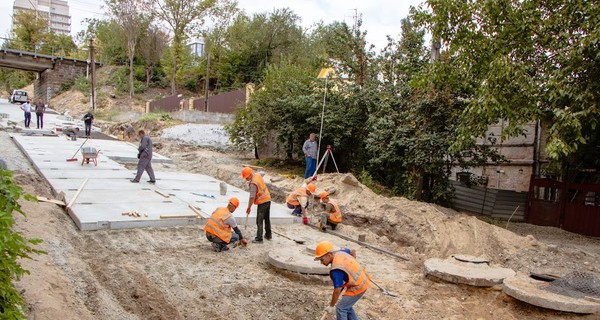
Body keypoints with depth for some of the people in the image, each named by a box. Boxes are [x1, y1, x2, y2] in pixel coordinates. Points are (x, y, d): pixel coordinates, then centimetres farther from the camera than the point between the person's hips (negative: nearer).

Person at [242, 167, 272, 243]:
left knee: (259, 221, -2)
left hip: (262, 202, -9)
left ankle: (259, 239, 2)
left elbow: (252, 197, -28)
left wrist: (249, 207, -18)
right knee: (267, 219, 19)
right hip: (268, 199, 9)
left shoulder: (253, 184, -24)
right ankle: (268, 235, 30)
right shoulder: (258, 175, 2)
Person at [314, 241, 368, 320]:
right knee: (346, 305, 21)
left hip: (358, 287, -9)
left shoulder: (336, 270, -29)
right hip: (362, 281, 9)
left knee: (340, 308, -2)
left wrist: (331, 306, -9)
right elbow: (353, 251, 16)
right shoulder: (340, 252, -5)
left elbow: (337, 291, -23)